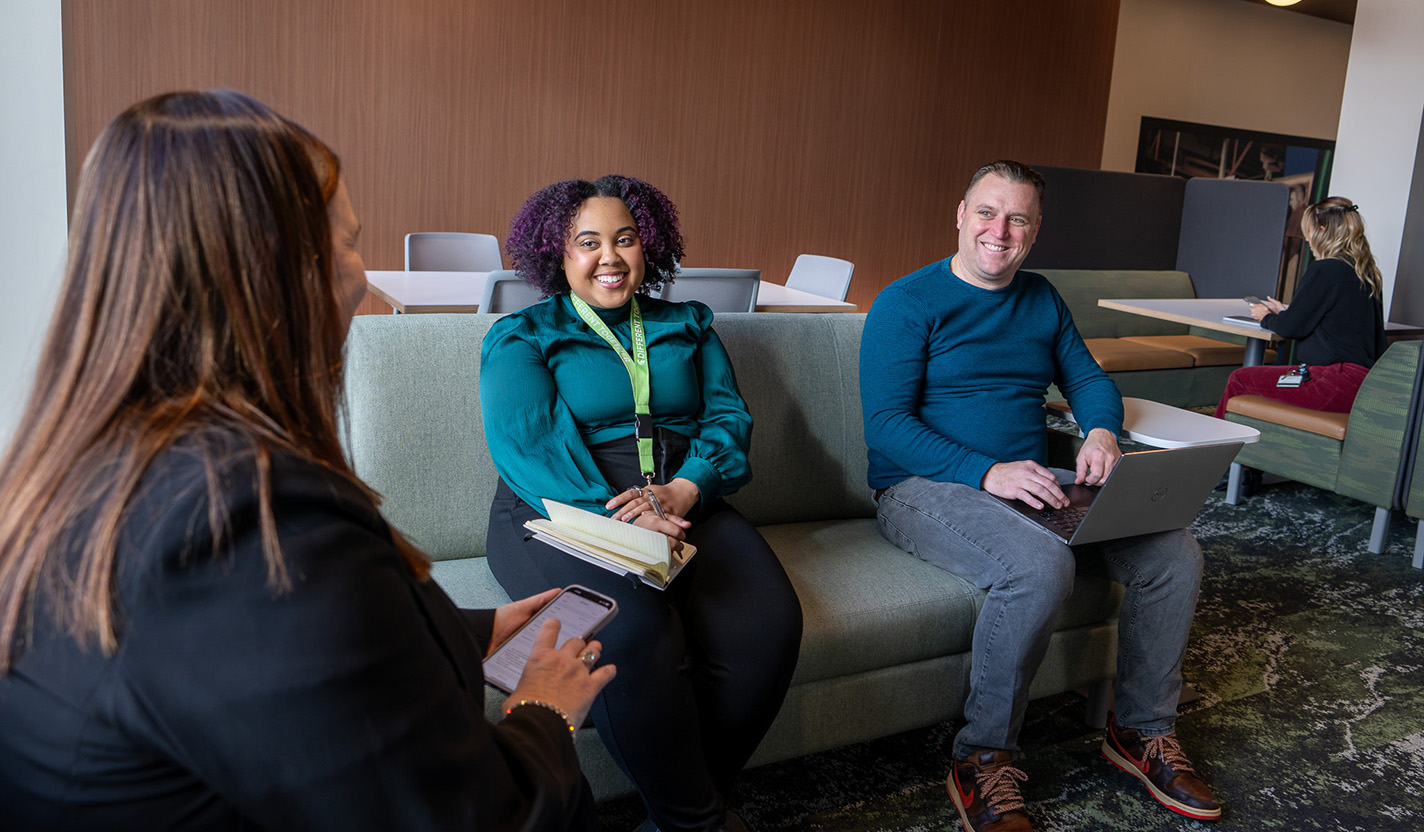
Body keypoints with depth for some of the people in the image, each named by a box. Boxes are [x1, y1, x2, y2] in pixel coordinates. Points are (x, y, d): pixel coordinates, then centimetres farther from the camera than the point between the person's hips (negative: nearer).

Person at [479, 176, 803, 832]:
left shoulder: (686, 326, 22)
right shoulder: (522, 336, 10)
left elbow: (728, 417, 9)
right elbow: (524, 440, -7)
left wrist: (683, 490, -14)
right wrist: (616, 516, -24)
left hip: (686, 504, 4)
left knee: (766, 625, -26)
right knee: (633, 630, -35)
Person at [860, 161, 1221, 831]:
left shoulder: (1042, 299, 15)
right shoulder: (907, 304, -7)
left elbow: (1087, 378, 21)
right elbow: (886, 424, -15)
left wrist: (1101, 431, -5)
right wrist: (987, 472, -26)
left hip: (1030, 483, 7)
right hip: (927, 488, -7)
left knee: (1175, 555, -9)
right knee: (1040, 567, -36)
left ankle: (1142, 730, 11)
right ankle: (982, 760, -17)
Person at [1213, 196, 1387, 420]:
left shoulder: (1324, 269, -13)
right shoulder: (1367, 271, 14)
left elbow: (1291, 327, -10)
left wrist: (1266, 318, 11)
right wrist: (1285, 311, 28)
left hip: (1339, 382, -10)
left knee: (1239, 381, -1)